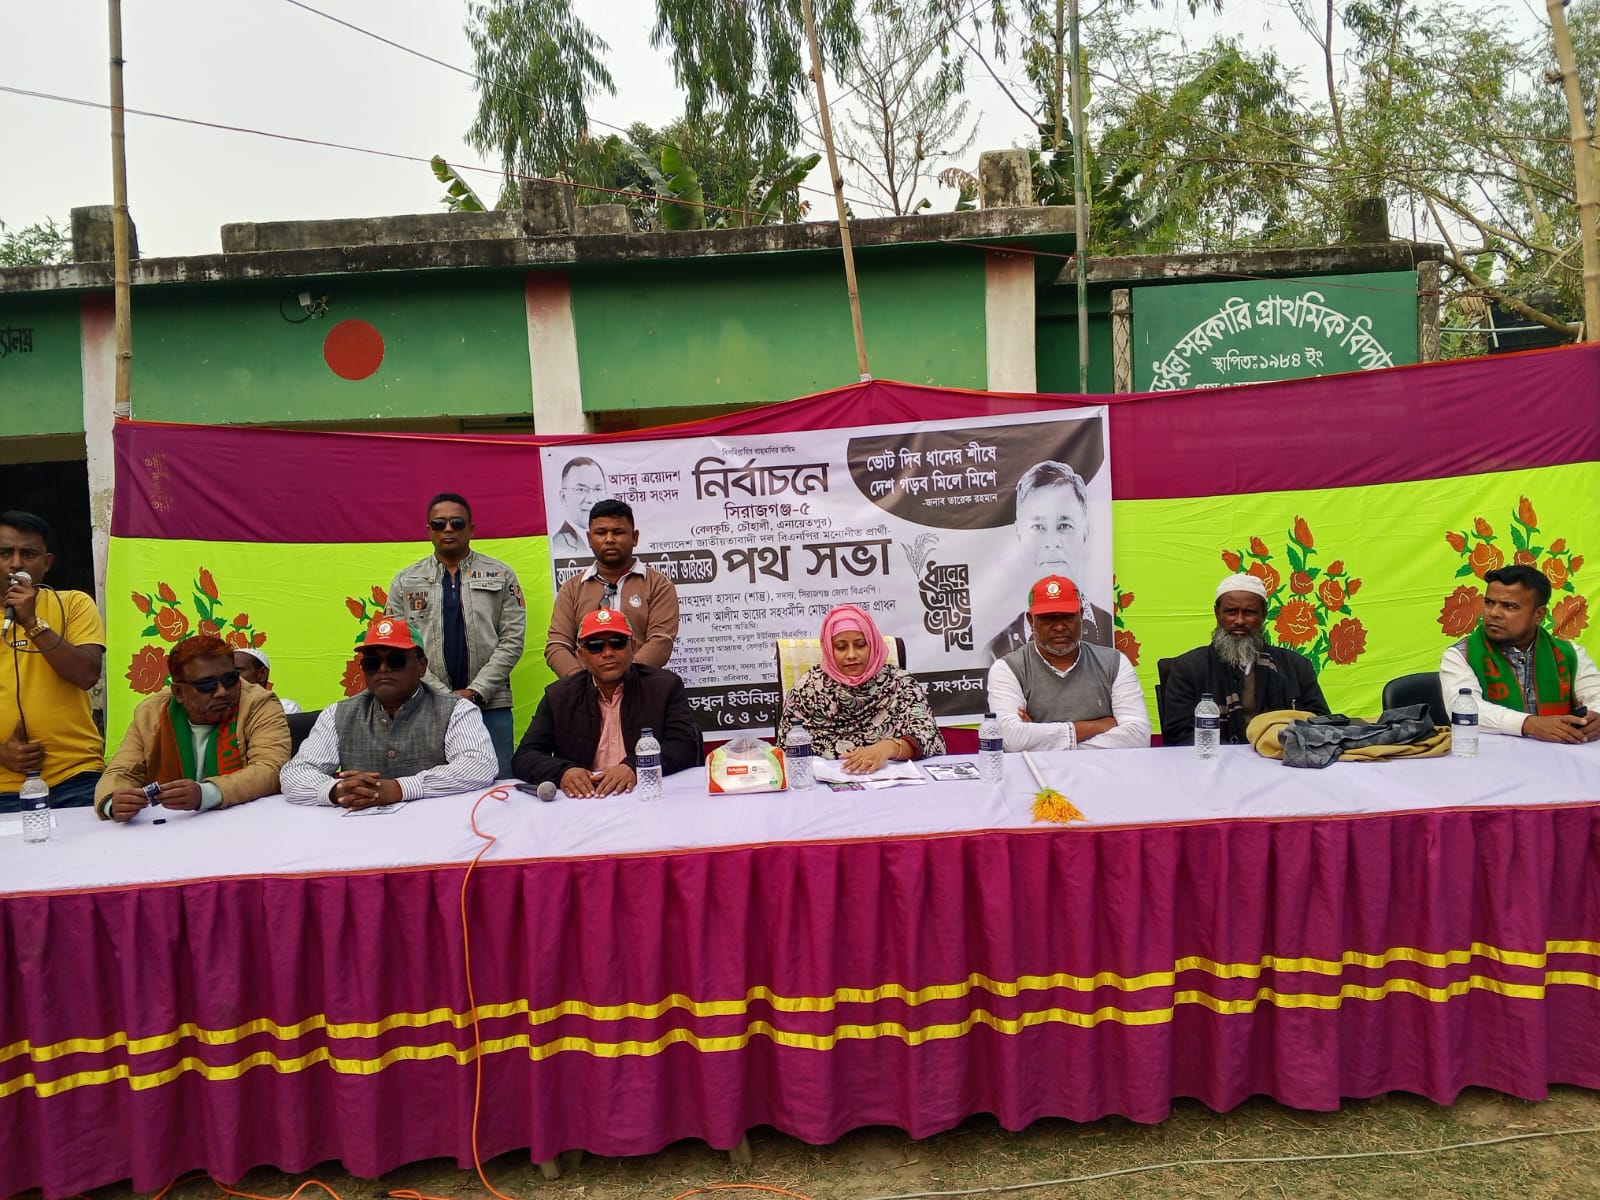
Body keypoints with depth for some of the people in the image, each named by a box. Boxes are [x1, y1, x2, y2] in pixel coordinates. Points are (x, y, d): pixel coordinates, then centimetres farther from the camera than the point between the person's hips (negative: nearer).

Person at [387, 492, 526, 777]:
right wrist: (445, 695, -8)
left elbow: (512, 639, 1)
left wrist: (475, 691, -9)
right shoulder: (405, 582, 9)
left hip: (490, 704, -1)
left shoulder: (501, 575, 7)